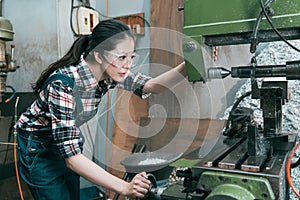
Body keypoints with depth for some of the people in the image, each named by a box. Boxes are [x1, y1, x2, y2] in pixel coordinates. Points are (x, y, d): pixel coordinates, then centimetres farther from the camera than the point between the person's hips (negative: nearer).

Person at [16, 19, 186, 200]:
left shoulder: (108, 74, -17)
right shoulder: (63, 84, -37)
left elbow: (151, 85, -13)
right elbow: (72, 158, -38)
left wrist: (186, 66, -31)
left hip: (69, 142, 6)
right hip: (38, 148, -6)